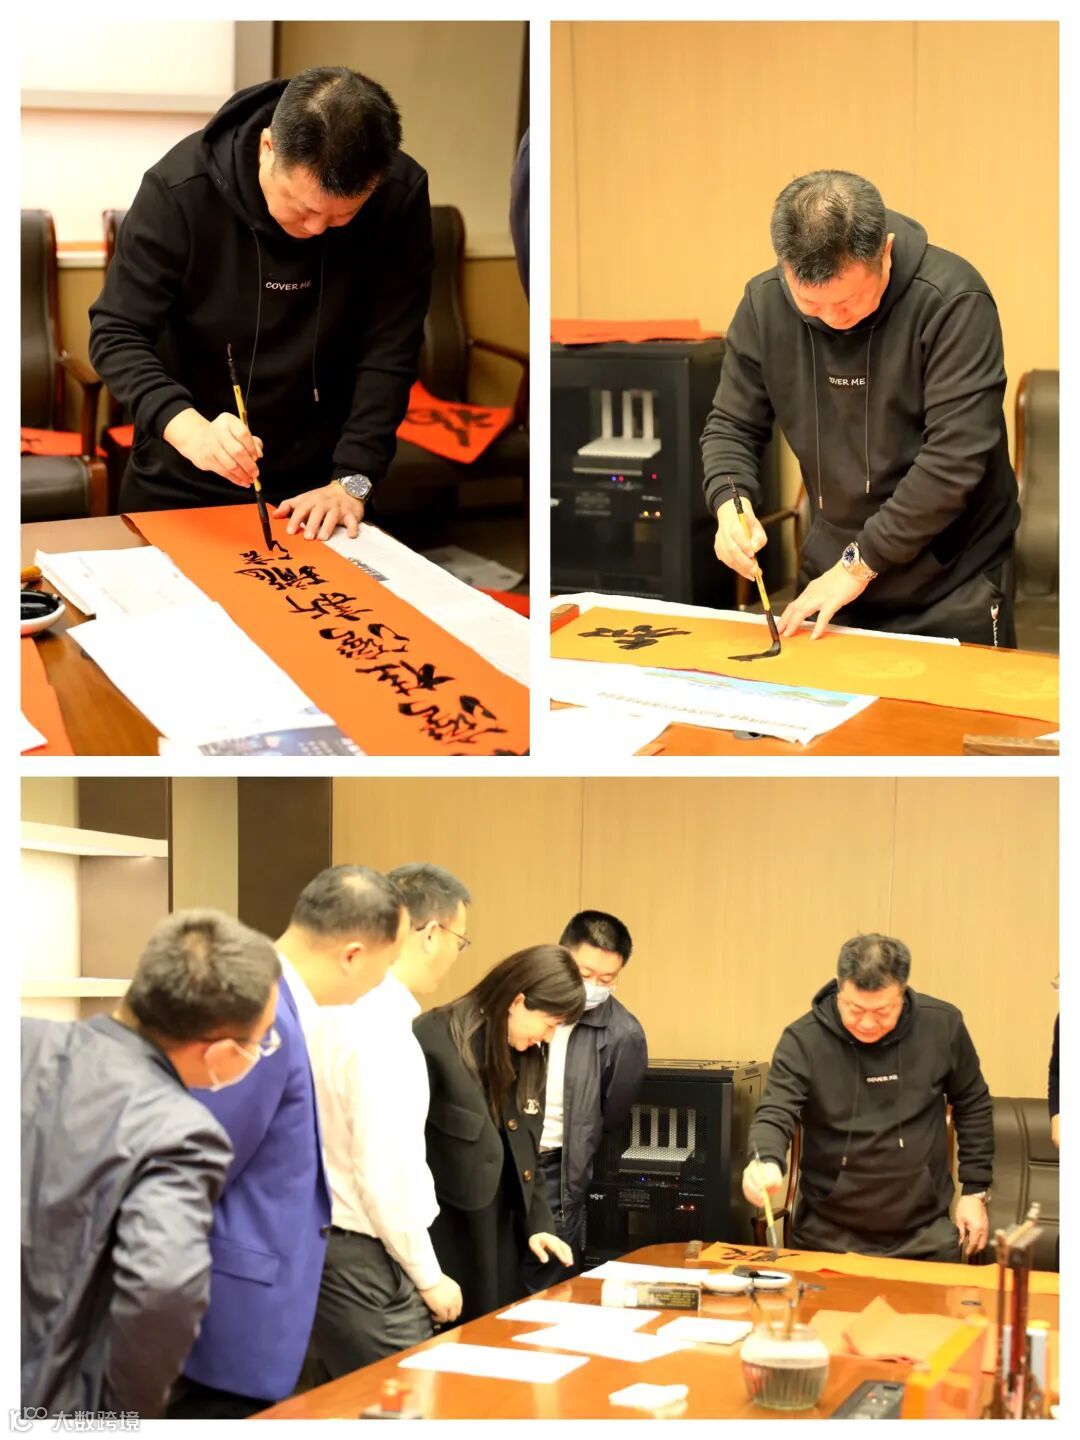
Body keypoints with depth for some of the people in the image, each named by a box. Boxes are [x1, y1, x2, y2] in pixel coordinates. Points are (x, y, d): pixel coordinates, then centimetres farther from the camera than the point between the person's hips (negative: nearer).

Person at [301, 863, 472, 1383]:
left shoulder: (336, 1009, 7)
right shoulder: (383, 1031, -20)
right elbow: (386, 1174, -22)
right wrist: (429, 1278, -11)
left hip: (314, 1247, 9)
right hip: (361, 1262, -9)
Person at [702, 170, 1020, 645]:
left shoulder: (953, 301, -21)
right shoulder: (765, 303, -6)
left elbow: (955, 457, -23)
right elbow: (731, 425, 4)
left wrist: (862, 561, -21)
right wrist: (730, 503, -17)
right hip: (833, 572, 4)